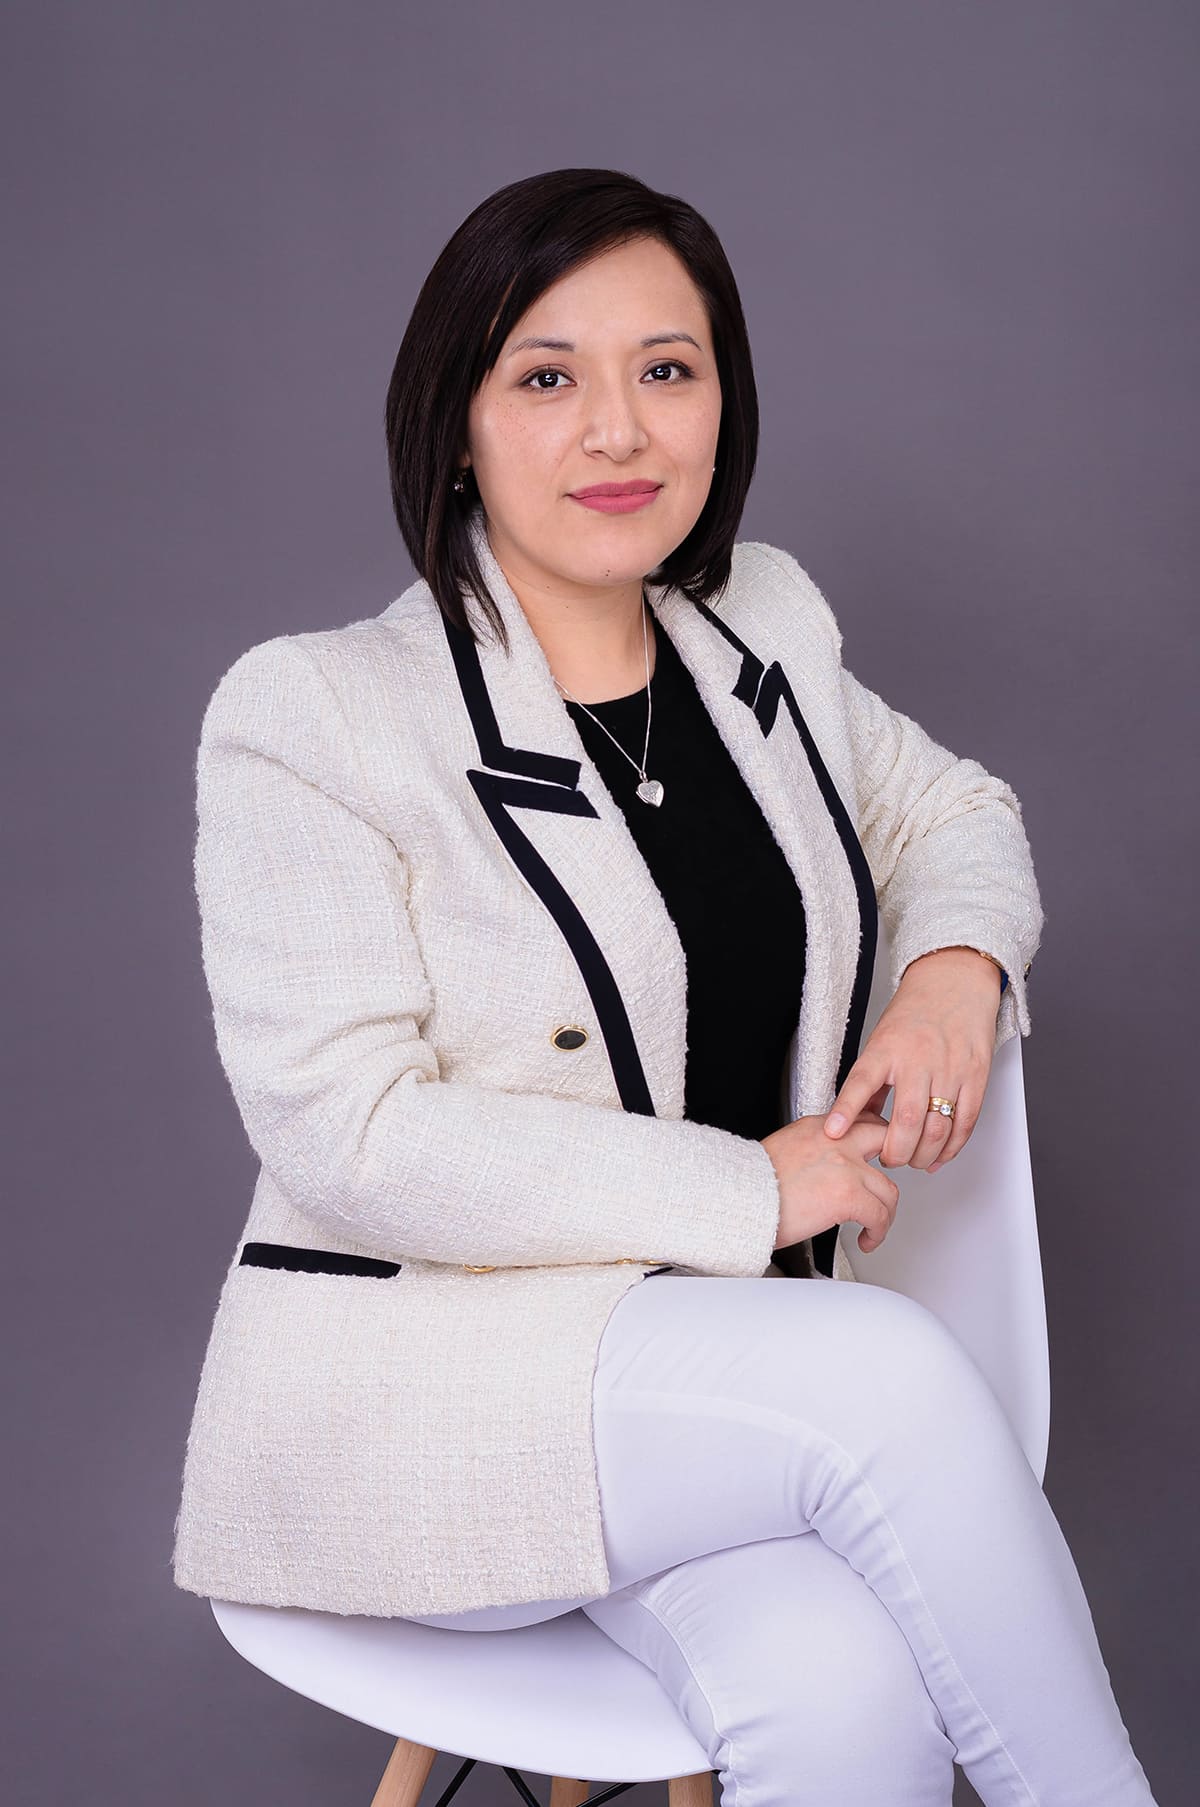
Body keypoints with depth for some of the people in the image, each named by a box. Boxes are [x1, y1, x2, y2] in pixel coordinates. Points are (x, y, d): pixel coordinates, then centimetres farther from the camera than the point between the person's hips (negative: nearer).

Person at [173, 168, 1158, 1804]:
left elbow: (951, 808, 24)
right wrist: (746, 1188, -16)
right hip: (423, 1386, -4)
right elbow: (348, 1132, -16)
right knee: (895, 1366, -29)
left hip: (723, 1361, 4)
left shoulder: (766, 629, 8)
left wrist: (958, 963, 0)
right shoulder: (307, 717, -10)